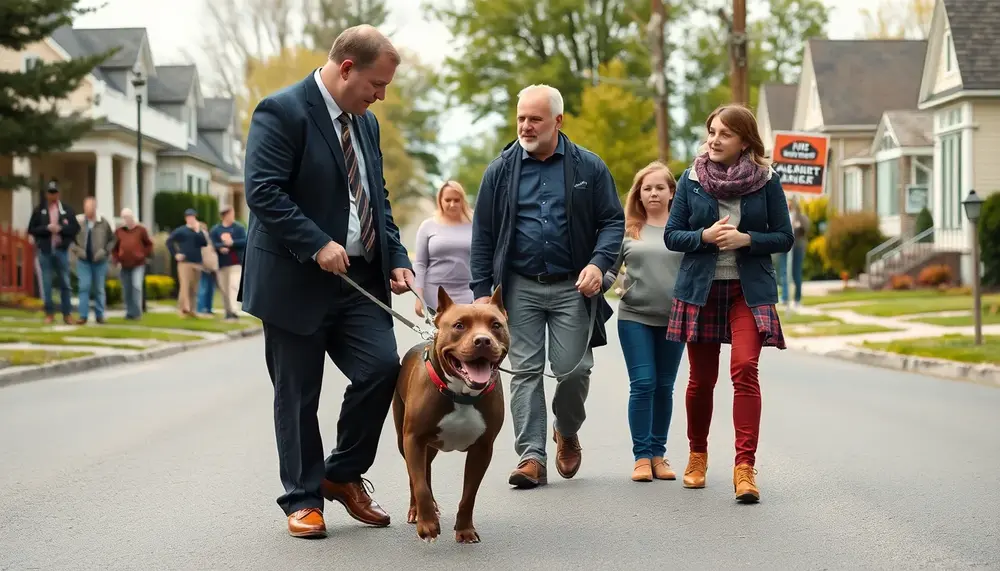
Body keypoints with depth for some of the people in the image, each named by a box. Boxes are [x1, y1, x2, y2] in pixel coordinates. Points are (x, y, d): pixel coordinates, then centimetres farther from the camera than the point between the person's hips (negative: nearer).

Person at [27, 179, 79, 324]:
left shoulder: (67, 210, 4)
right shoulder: (39, 210, 4)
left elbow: (76, 228, 1)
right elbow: (31, 229, 2)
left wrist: (61, 228, -13)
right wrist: (46, 228, -13)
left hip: (61, 250, 0)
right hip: (45, 251, 0)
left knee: (65, 283, 2)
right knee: (47, 284, 3)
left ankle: (67, 314, 7)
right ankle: (49, 313, 11)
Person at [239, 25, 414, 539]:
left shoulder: (366, 123, 14)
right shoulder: (281, 112, -11)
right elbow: (262, 191, -19)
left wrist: (396, 259, 6)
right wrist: (317, 245, -23)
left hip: (360, 278, 6)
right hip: (297, 281, -6)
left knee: (382, 367, -8)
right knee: (297, 396, 2)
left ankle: (343, 475, 13)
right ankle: (303, 500, 17)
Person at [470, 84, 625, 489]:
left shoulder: (588, 168, 2)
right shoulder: (501, 172, 5)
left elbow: (613, 221, 3)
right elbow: (483, 236, 6)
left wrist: (599, 263, -14)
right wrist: (481, 290, 0)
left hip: (572, 287, -1)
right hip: (519, 287, 1)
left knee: (573, 368, -3)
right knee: (525, 371, -1)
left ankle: (567, 432, 26)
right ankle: (531, 456, 2)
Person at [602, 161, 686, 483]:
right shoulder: (628, 230, 7)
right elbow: (610, 270, 7)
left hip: (674, 320, 1)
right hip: (634, 317, -1)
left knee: (664, 387, 7)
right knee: (642, 384, -7)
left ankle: (658, 453, 16)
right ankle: (641, 456, 0)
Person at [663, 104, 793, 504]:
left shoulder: (766, 180, -1)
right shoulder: (692, 179, 2)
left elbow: (784, 237, 2)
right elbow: (671, 236, 3)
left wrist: (746, 239, -15)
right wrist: (705, 236, -15)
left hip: (749, 290, -2)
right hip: (700, 288, 2)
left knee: (745, 369, -18)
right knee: (701, 378, 8)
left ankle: (745, 467, -17)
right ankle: (697, 455, 29)